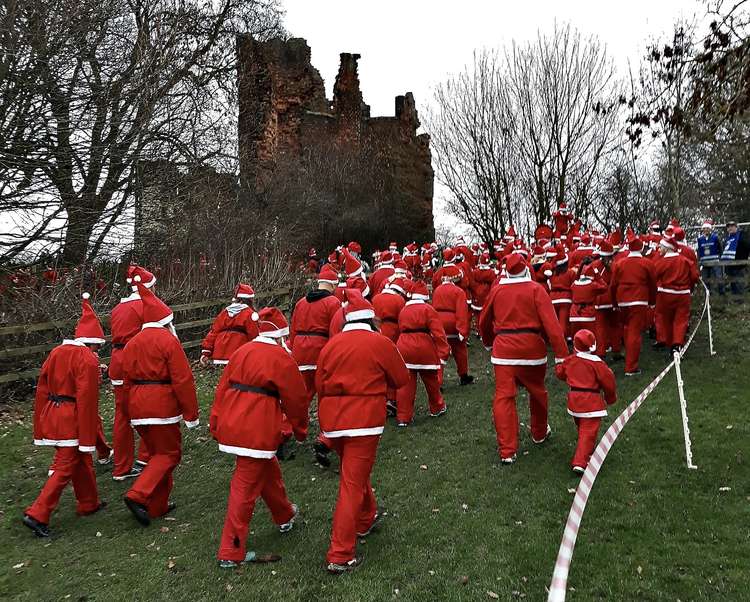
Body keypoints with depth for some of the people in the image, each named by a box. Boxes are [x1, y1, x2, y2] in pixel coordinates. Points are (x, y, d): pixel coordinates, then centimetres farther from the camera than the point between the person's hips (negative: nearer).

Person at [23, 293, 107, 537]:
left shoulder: (56, 352, 8)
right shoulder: (88, 359, -15)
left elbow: (42, 390, 11)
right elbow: (86, 400, -19)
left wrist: (40, 426, 18)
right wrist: (88, 437, -14)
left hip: (51, 415, 9)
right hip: (72, 419, -8)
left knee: (82, 461, 21)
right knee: (65, 467, 1)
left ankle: (89, 503, 34)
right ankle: (38, 514, -2)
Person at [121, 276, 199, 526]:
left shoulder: (132, 343, 12)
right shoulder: (168, 340, -10)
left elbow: (127, 381, 15)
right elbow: (183, 380, -13)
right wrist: (191, 414, -8)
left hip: (138, 408, 7)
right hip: (162, 406, -7)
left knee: (156, 452, 19)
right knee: (169, 453, 4)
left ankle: (158, 505, 24)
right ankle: (138, 496, -11)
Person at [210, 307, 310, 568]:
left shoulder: (242, 351, 9)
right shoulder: (281, 357, -10)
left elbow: (222, 388, 10)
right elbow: (296, 398, -4)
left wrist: (216, 424, 15)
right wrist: (300, 429, 11)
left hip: (231, 425, 8)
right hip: (257, 431, -8)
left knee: (268, 470, 26)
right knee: (246, 488, 1)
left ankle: (284, 515, 46)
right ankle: (231, 553, 9)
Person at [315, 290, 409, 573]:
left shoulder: (331, 344, 4)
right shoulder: (380, 342, -7)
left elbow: (319, 384, 11)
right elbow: (401, 379, 2)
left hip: (331, 420, 5)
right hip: (363, 420, -5)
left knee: (354, 472, 26)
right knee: (353, 484, -1)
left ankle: (367, 518, 47)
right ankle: (340, 556, 2)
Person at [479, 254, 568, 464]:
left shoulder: (496, 291, 5)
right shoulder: (536, 289, -4)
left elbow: (484, 321, 17)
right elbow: (551, 323, -12)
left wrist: (488, 342, 36)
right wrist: (562, 353, -13)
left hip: (503, 348, 1)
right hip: (531, 347, -1)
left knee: (503, 397, 1)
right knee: (537, 391, 21)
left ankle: (507, 452, -2)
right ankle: (539, 433, 42)